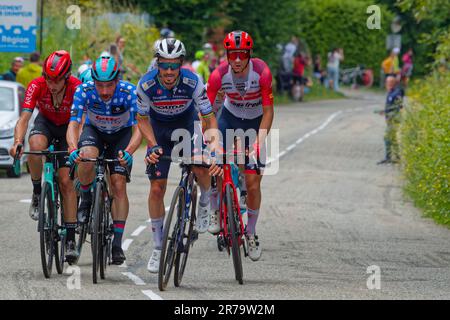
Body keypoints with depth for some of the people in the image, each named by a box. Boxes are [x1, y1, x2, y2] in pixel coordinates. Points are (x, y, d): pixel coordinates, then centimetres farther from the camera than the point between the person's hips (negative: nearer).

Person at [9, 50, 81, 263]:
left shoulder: (77, 88, -32)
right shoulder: (37, 86, -29)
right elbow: (24, 118, -34)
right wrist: (17, 141, -52)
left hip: (68, 127, -1)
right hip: (45, 122, 1)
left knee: (66, 181, -10)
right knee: (36, 146, -36)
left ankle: (70, 239, -6)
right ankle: (37, 193, -11)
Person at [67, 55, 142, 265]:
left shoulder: (130, 93, -32)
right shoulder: (84, 91, -29)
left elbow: (138, 129, -35)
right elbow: (73, 124, -33)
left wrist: (128, 152, -54)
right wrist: (73, 149, -53)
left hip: (121, 134, 0)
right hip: (94, 130, 0)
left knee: (119, 184, -14)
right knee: (86, 158, -33)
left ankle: (117, 242, -7)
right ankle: (86, 199, -4)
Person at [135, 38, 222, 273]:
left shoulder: (193, 82, -29)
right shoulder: (146, 84, -27)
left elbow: (209, 118, -23)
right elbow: (142, 119, -12)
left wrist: (215, 147, -37)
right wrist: (153, 146, -26)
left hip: (186, 124, -1)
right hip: (158, 129, 1)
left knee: (200, 167, -28)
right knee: (157, 188, -4)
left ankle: (204, 204, 6)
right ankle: (158, 247, 10)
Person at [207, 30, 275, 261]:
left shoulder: (261, 72, -28)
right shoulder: (220, 75, -25)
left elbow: (268, 111, -22)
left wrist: (259, 142, -30)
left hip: (256, 121, -1)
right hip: (230, 118, 1)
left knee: (253, 182, -5)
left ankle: (251, 232, 15)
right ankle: (216, 212, 8)